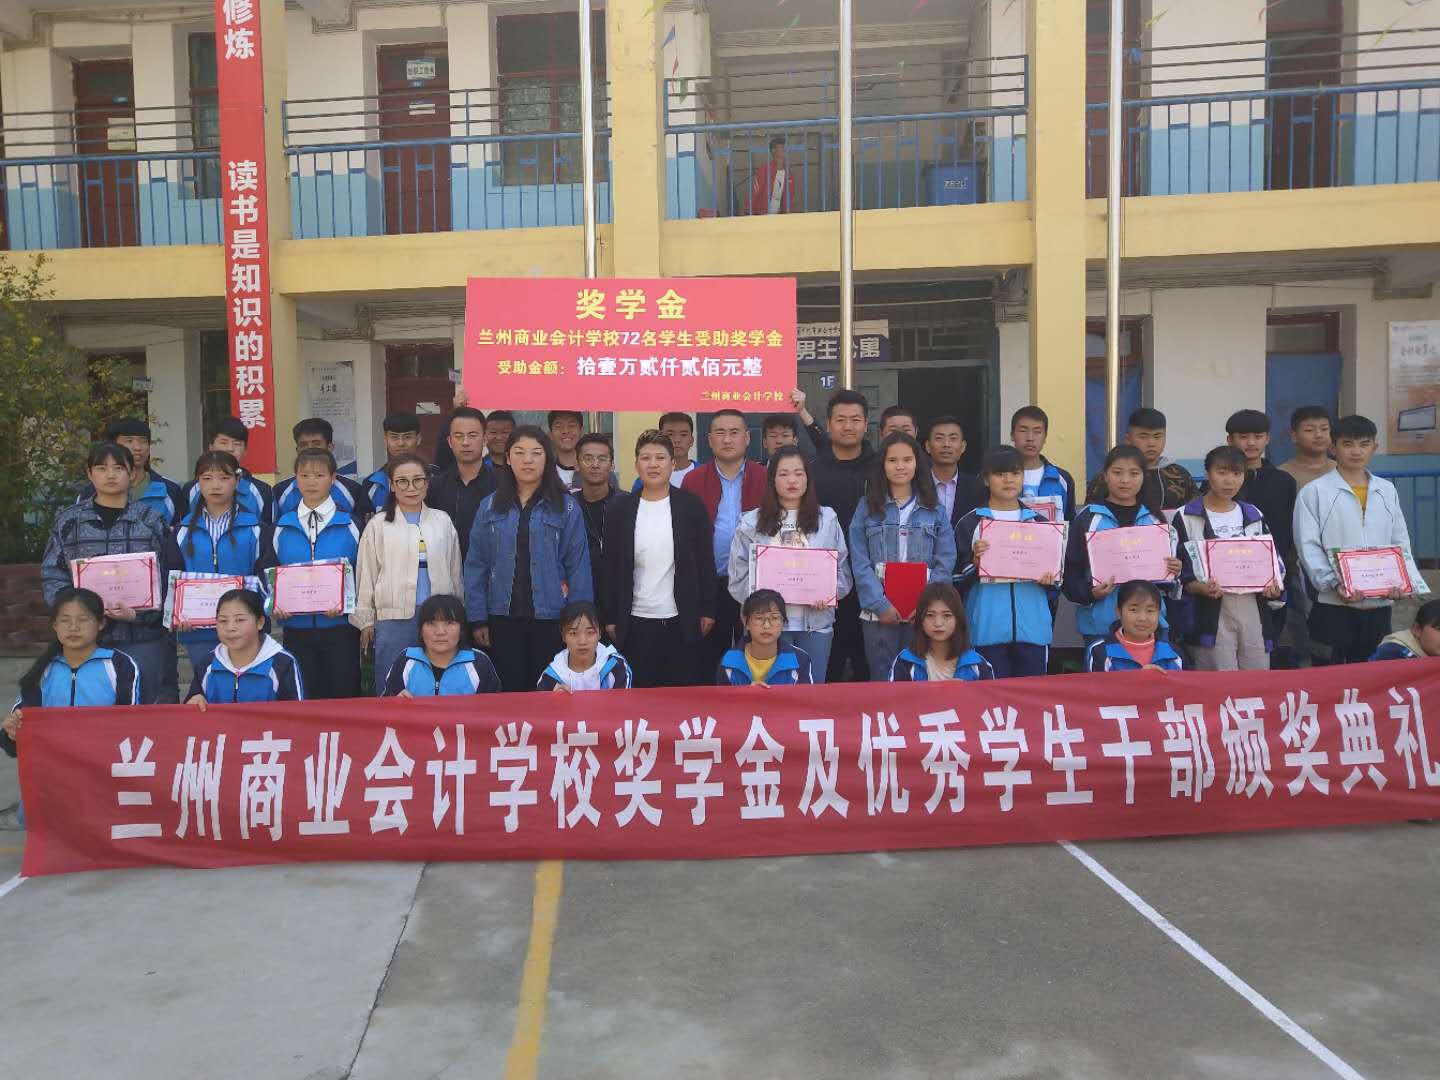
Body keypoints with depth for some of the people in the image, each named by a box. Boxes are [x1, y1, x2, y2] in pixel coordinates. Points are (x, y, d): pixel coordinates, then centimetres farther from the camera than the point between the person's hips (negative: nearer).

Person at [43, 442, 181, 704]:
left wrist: (138, 614, -13)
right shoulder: (68, 521, 8)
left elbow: (169, 579, 0)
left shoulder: (153, 521, 4)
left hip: (144, 637, -1)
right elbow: (52, 575, 6)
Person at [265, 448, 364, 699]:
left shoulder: (350, 526, 2)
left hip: (340, 627, -2)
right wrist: (272, 605, -7)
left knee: (343, 697, 1)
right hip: (297, 629, 2)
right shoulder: (282, 527, 9)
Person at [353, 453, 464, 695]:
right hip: (394, 619, -1)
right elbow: (366, 575, 7)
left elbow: (455, 571, 13)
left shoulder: (443, 521, 9)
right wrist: (365, 621, 7)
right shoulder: (378, 525, 4)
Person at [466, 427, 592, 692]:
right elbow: (476, 566, 5)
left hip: (550, 618, -1)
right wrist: (477, 618, 0)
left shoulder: (567, 508, -2)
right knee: (509, 690, 10)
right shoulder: (490, 507, 5)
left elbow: (578, 567, -3)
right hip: (503, 618, 2)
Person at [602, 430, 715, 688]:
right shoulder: (620, 508, 3)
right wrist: (610, 618, 2)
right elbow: (611, 567, 5)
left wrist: (708, 611, 0)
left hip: (682, 620, -1)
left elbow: (706, 561, 3)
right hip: (635, 621, 1)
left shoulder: (691, 504, 1)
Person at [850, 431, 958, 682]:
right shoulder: (867, 508, 5)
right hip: (879, 612, -1)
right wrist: (881, 605, -11)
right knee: (882, 679, 4)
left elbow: (945, 562, 2)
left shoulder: (935, 510, 8)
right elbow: (860, 564, -1)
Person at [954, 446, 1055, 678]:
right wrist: (974, 563, -18)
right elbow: (957, 580, 0)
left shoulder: (1039, 523, 13)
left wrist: (1049, 580, -3)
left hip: (1033, 628, 3)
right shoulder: (970, 524, 2)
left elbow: (1056, 572, 18)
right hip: (987, 630, -3)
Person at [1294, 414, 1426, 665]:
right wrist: (1334, 583, -20)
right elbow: (1308, 548, -8)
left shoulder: (1387, 491, 12)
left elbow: (1400, 544, 12)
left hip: (1379, 604, 4)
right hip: (1333, 605, -4)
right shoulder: (1314, 491, -2)